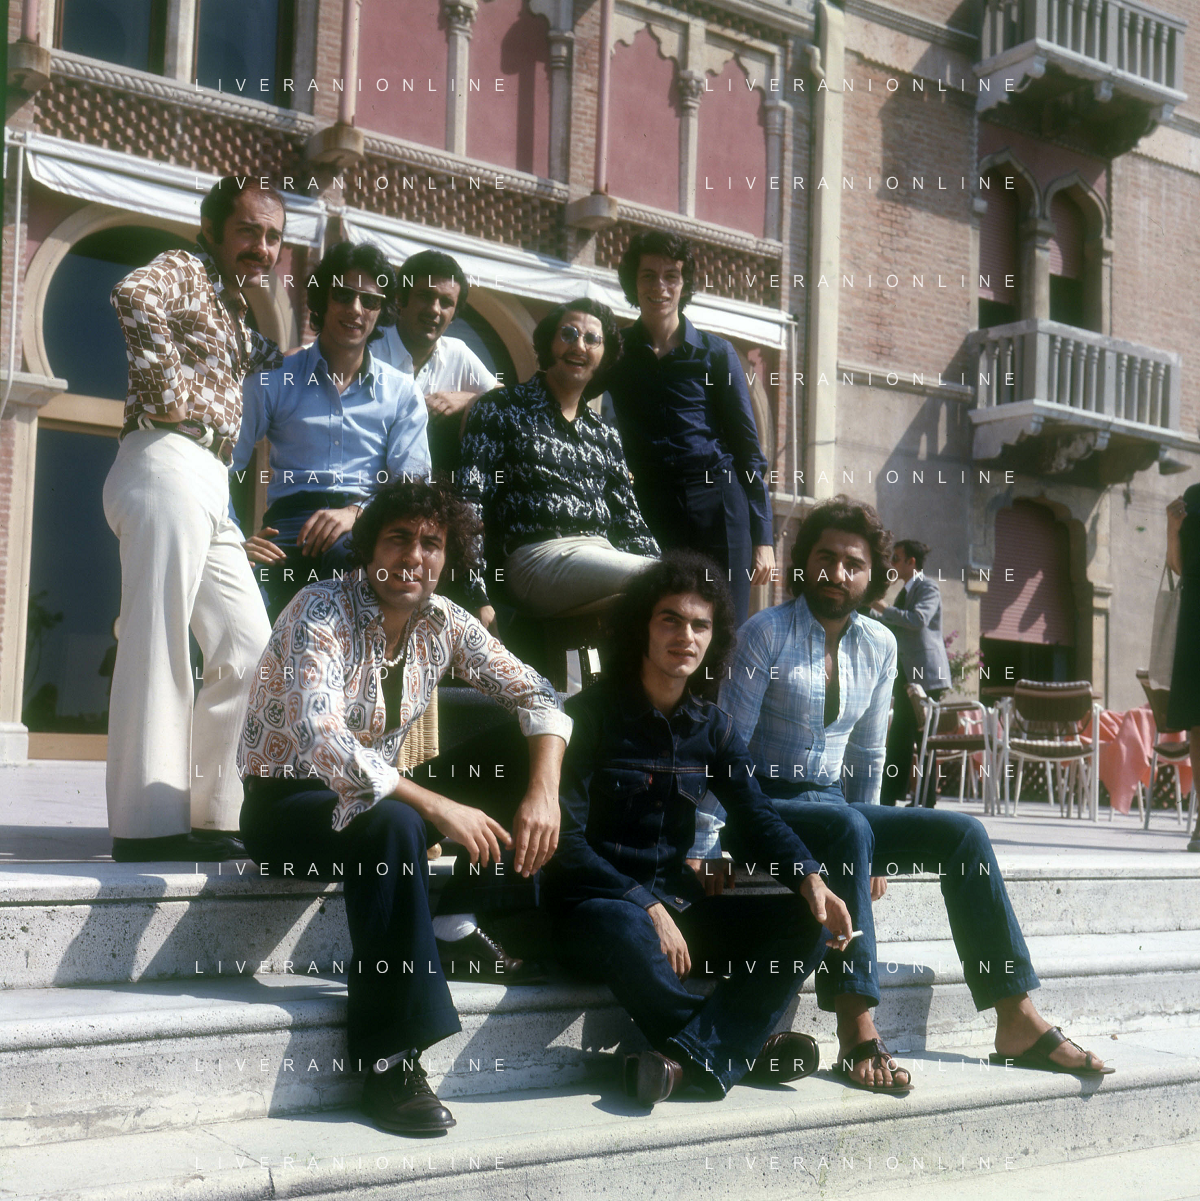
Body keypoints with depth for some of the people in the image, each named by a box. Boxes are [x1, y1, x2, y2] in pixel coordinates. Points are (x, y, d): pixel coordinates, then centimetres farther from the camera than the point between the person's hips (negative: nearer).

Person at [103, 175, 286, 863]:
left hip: (211, 485, 9)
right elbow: (134, 295, -21)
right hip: (169, 463, -9)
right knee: (158, 644, -10)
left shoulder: (235, 306, 27)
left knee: (251, 647, 7)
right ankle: (149, 824, -8)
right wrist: (170, 387, -16)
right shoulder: (185, 271, 1)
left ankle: (209, 812, 11)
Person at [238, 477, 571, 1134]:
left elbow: (536, 695, 0)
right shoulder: (321, 612, -21)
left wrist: (544, 794, -18)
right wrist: (437, 808, -39)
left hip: (374, 790, 7)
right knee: (392, 828, -37)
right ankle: (390, 1064, -34)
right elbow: (322, 739, -35)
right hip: (285, 801, -6)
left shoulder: (444, 622, -2)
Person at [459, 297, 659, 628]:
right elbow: (470, 503, 0)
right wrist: (479, 596, -12)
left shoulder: (605, 436, 27)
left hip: (603, 554, 6)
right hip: (537, 556, -6)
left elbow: (629, 522, 25)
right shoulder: (499, 411, 11)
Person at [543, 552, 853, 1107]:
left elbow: (756, 815, 4)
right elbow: (567, 843, -14)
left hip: (677, 903, 6)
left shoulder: (711, 726, 9)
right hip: (595, 904, -6)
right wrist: (648, 907, -22)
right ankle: (736, 1048, -16)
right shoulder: (593, 714, -9)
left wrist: (809, 877, -16)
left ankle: (690, 1057, -23)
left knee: (806, 923, -12)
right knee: (627, 929, -40)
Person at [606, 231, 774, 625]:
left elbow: (747, 445, 8)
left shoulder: (715, 352, 9)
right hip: (646, 510, 1)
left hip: (718, 504, 0)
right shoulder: (616, 354, 11)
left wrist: (762, 537, 2)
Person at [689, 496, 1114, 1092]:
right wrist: (698, 851, -15)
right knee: (848, 827, -36)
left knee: (962, 833, -12)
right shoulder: (767, 633, -8)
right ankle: (857, 1035, -39)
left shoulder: (878, 645, 9)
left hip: (834, 805, 6)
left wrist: (869, 854, 16)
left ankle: (1018, 1024, -13)